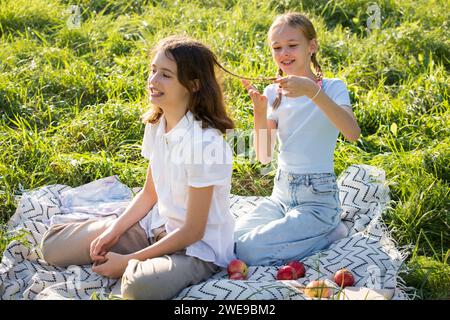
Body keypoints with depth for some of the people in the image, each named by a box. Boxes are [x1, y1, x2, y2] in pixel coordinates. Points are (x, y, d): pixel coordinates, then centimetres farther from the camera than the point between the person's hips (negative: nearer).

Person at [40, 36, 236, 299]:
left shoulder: (205, 141, -26)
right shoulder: (156, 125, -1)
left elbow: (193, 231, -21)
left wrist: (128, 260, -19)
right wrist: (113, 232, -4)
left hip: (198, 247, -7)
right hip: (157, 227, 7)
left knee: (139, 286, -38)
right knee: (54, 246, 2)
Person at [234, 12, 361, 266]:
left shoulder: (332, 88, -7)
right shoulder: (274, 93, 6)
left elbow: (353, 133, -27)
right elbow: (264, 156, -1)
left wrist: (312, 91, -34)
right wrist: (260, 111, -16)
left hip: (317, 197, -6)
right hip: (281, 193, 6)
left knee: (249, 250, -20)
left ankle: (330, 234, 0)